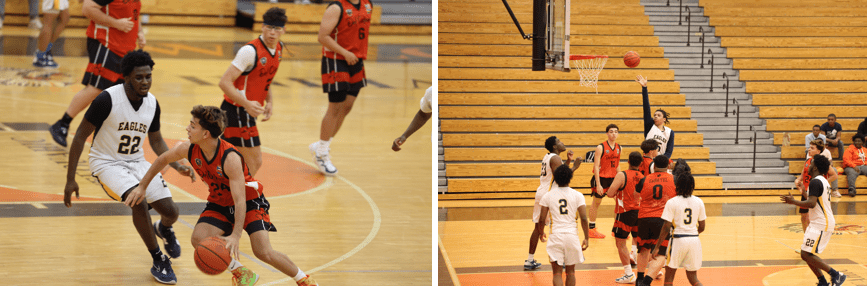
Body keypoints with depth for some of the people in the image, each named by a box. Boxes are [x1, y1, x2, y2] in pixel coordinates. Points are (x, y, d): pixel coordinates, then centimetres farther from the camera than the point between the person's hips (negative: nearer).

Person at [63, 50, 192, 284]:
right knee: (138, 200, -30)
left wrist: (177, 166, -4)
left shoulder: (152, 103, -5)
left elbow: (156, 141, 12)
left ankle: (164, 229, 35)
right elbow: (80, 136, -15)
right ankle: (159, 261, -11)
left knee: (170, 211, -7)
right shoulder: (108, 99, -22)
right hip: (106, 162, -5)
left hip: (136, 161, 5)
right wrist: (70, 180, -16)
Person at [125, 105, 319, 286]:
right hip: (219, 203, 6)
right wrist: (142, 187, 6)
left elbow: (240, 200, -37)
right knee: (199, 239, -20)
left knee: (263, 252, -20)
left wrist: (236, 235, -47)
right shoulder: (189, 149, -17)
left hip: (250, 202, -6)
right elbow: (162, 160, 6)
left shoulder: (230, 158, -34)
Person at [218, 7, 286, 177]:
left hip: (248, 111, 9)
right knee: (254, 163, -8)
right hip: (237, 111, -9)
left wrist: (269, 101, 7)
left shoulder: (279, 49, 6)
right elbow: (225, 82, -23)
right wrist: (247, 104, -33)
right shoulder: (250, 51, -21)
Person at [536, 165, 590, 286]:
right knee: (570, 271, 16)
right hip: (572, 235, 1)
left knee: (557, 273, 1)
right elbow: (584, 219, -6)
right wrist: (586, 238, 3)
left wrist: (541, 233, 21)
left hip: (555, 235, -1)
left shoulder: (548, 196, 1)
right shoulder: (577, 195, 0)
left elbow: (542, 220, 2)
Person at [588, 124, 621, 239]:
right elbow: (596, 166, -15)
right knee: (596, 203, 7)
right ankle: (591, 229, 19)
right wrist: (598, 185, -20)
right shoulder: (601, 147, -14)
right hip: (601, 177, -5)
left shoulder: (618, 147, 4)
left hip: (613, 178, 5)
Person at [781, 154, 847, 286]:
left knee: (807, 254, -13)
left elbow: (811, 204, -26)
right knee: (805, 254, 10)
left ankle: (836, 275, -8)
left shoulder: (815, 182, -16)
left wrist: (793, 202, -17)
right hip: (820, 222, 10)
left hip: (821, 224, -10)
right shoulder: (823, 181, 17)